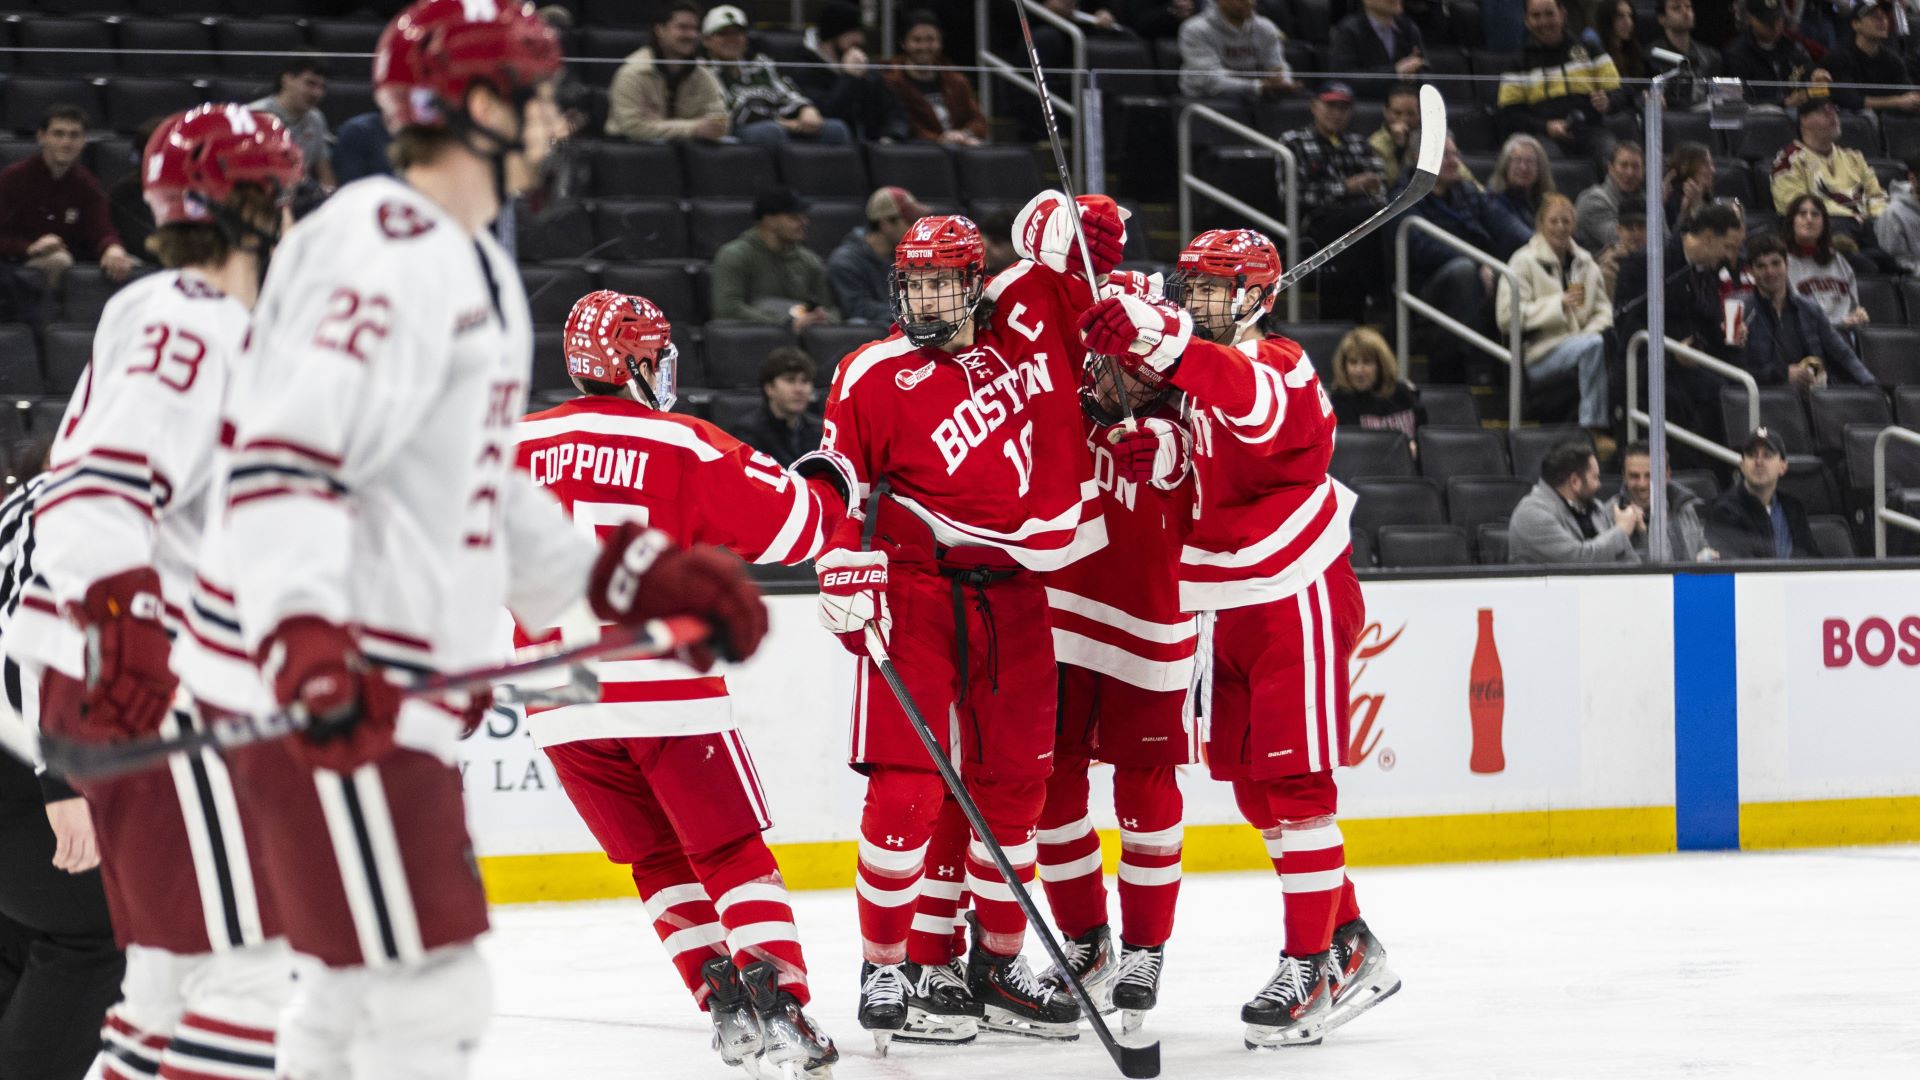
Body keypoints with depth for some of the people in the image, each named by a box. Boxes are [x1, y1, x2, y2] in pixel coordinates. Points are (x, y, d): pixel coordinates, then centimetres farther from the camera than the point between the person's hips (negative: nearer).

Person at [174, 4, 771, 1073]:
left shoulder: (472, 264, 19)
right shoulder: (385, 253, -16)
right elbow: (282, 464, -25)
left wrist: (632, 578, 22)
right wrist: (305, 639, -38)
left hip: (392, 690, 11)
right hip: (317, 694, -11)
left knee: (363, 980, 20)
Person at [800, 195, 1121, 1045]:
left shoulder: (1025, 320, 5)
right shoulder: (872, 377, -5)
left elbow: (1079, 229, 17)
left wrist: (1070, 228, -4)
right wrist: (846, 578, -11)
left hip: (1012, 596, 5)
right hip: (912, 591, -5)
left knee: (1013, 781, 10)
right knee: (909, 787, -10)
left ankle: (997, 966, 22)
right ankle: (886, 973, -4)